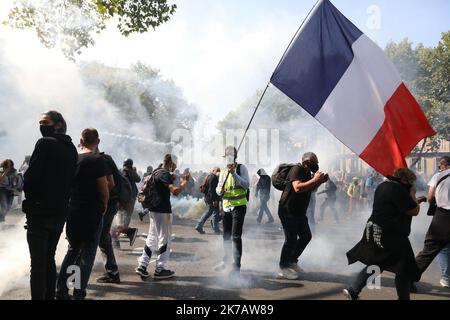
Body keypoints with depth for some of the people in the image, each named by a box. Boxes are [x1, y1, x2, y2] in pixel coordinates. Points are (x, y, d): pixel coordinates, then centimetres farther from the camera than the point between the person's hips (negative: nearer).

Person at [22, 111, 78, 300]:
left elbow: (30, 176, -15)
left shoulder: (45, 143, -11)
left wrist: (30, 199, 1)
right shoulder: (71, 149, 9)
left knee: (38, 263, -3)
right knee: (49, 259, 17)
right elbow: (71, 180, 9)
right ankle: (49, 296, 23)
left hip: (40, 211, -7)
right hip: (60, 212, 7)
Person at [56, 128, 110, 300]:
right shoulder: (97, 160, -12)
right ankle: (78, 294, 1)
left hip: (72, 211, 6)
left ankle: (61, 291, 19)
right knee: (87, 254, 3)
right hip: (92, 213, -6)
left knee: (73, 250, 19)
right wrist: (104, 205, 4)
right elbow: (105, 190, -14)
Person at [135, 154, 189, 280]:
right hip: (163, 211, -9)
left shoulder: (156, 172, 12)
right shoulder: (165, 174, -17)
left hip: (153, 210, 9)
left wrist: (171, 179, 19)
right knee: (165, 240, 2)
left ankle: (142, 266, 13)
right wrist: (185, 182, -13)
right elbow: (175, 191, -29)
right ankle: (159, 270, 8)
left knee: (152, 238, 15)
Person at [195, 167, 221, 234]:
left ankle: (199, 226, 17)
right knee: (215, 213, -1)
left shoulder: (209, 176, 16)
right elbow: (212, 189, -22)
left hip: (207, 198, 10)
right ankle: (216, 230, 8)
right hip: (212, 199, -10)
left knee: (208, 212, 16)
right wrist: (214, 200, -23)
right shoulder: (213, 177, -15)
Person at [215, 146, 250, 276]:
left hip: (239, 206, -6)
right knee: (226, 236, 16)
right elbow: (218, 189, 14)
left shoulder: (241, 168, -4)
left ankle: (236, 265, -3)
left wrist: (234, 173, -23)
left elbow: (246, 185, -16)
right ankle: (226, 260, 33)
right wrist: (220, 190, -10)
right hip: (226, 206, 6)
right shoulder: (223, 172, 12)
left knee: (236, 236, -10)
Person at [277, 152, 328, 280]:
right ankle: (283, 269, 4)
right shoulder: (296, 170, -18)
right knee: (291, 239, -8)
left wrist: (321, 181, 6)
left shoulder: (307, 172, 12)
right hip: (288, 211, -10)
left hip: (299, 211, 10)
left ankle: (292, 261, 27)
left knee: (306, 236, 13)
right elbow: (298, 188, -32)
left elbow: (310, 189, 22)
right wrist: (315, 179, -27)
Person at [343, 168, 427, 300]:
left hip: (374, 231, 10)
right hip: (390, 236, -10)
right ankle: (403, 297, 15)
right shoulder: (398, 189, -18)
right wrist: (412, 193, 1)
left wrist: (415, 201, 26)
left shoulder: (383, 186, 12)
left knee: (374, 264, 20)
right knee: (404, 269, 6)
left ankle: (353, 290, 16)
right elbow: (414, 211, -12)